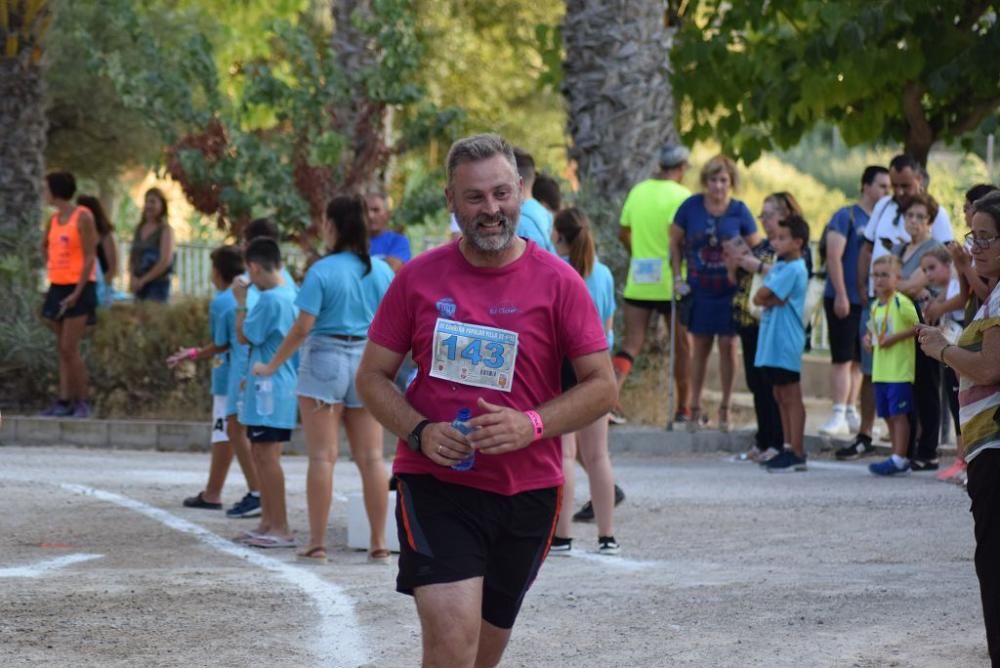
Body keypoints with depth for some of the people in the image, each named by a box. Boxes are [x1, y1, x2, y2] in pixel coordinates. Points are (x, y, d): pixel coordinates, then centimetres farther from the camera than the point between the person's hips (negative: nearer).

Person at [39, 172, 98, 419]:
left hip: (79, 288, -8)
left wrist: (77, 293, -18)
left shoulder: (82, 217, -10)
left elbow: (90, 257, -14)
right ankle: (64, 401, 7)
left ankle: (83, 402, -6)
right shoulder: (54, 220, 12)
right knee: (62, 349, 6)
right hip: (58, 288, 8)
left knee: (69, 349, -12)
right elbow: (45, 246, 32)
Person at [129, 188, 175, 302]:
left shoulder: (165, 230, -5)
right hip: (139, 286, 6)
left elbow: (165, 261, -14)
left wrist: (142, 280, -13)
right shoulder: (140, 229, 12)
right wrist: (132, 278, -3)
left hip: (158, 285, -6)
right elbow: (132, 257, 15)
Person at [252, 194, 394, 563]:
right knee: (371, 457, 6)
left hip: (325, 362, -4)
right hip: (368, 362, 4)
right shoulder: (382, 271, 3)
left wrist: (272, 366, -3)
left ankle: (317, 543, -1)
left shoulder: (322, 271, -11)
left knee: (322, 457, -1)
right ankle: (379, 543, 7)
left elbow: (303, 327, -13)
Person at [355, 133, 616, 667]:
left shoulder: (558, 282, -2)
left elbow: (603, 385, -2)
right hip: (434, 485, -2)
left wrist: (533, 425, -19)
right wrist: (418, 432, -14)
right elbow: (372, 377, 5)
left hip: (526, 492, 2)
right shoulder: (418, 278, 0)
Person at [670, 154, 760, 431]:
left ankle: (725, 408, 10)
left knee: (728, 345, 0)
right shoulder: (691, 207, -4)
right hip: (700, 291, 1)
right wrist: (677, 277, 0)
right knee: (700, 347, 7)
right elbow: (675, 242, 7)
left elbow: (755, 249, 3)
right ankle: (695, 408, 15)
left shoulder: (739, 211, -5)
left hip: (730, 291, -1)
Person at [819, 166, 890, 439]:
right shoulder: (847, 216, -6)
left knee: (859, 359, 9)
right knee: (843, 357, -8)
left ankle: (851, 413, 15)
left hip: (868, 300, 6)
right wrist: (841, 295, -17)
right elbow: (834, 256, -12)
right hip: (844, 300, -6)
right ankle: (839, 415, -8)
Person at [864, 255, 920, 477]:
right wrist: (869, 338, 7)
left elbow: (919, 326, -12)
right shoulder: (875, 306, 14)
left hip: (900, 369, -8)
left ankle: (899, 459, -7)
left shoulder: (901, 302, -11)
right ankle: (898, 457, 18)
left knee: (898, 413, -8)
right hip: (880, 370, 8)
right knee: (888, 415, 11)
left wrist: (895, 338, -17)